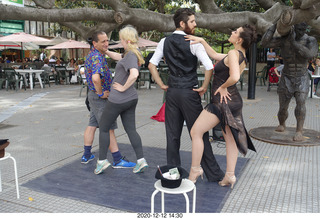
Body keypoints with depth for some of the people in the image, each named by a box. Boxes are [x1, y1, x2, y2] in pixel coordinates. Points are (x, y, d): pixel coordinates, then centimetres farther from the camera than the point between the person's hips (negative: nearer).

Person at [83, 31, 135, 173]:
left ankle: (86, 155, 24)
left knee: (92, 125, 15)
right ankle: (118, 160, 1)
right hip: (100, 97, -10)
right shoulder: (97, 57, -22)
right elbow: (96, 78, -40)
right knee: (108, 128, -6)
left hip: (94, 95, 10)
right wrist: (101, 93, -23)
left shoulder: (92, 54, 12)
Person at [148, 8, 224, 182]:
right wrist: (204, 87, -6)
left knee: (172, 135, 11)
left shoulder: (165, 42, 6)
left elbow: (151, 65, 6)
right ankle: (213, 174, 15)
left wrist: (162, 85, 8)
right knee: (199, 134, 3)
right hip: (189, 93, -5)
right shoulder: (194, 42, -10)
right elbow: (209, 67, -18)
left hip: (172, 92, 5)